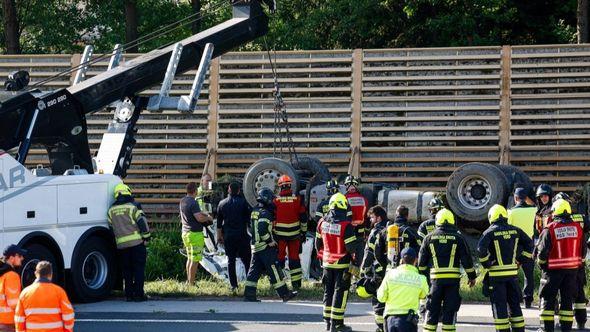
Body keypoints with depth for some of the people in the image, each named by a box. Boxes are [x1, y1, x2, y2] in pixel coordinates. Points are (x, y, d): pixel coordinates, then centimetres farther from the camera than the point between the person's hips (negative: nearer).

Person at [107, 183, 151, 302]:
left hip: (121, 244, 4)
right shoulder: (133, 207, -5)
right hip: (137, 242, -4)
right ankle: (138, 294, -3)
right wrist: (146, 237, 0)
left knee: (127, 270, 11)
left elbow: (111, 228, 15)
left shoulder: (111, 210, 9)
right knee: (138, 269, 1)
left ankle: (129, 294, 9)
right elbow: (142, 222, -9)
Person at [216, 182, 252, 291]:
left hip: (228, 236, 2)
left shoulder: (222, 203, 5)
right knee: (246, 259, 5)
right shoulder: (243, 202, -4)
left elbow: (219, 222, 10)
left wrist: (219, 236, 18)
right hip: (242, 235, -2)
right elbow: (249, 218, -3)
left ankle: (233, 285, 2)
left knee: (231, 260, 6)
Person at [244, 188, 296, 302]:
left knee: (254, 270, 10)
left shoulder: (254, 211, 12)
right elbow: (262, 229, -26)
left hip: (255, 246, 9)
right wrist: (270, 241, -17)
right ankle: (285, 294, 0)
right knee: (274, 271, -4)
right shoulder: (265, 213, -17)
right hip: (266, 247, -9)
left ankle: (249, 294, 8)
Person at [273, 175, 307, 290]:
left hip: (280, 234, -2)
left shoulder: (275, 201, -7)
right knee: (294, 258, 9)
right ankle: (297, 283, 10)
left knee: (279, 258, 6)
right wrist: (304, 232, 14)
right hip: (295, 235, 2)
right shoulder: (298, 200, -2)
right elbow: (303, 218, 3)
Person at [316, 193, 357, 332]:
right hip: (342, 264, -5)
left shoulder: (322, 223, 0)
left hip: (327, 263, 5)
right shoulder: (346, 225, -18)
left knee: (328, 291, 15)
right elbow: (351, 247, -17)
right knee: (340, 291, 0)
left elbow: (318, 243, 11)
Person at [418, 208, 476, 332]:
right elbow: (466, 259, 2)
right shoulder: (458, 238, 1)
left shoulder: (429, 238, 5)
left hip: (436, 277, 1)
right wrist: (472, 276, 11)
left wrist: (421, 275, 22)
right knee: (450, 309, 3)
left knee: (432, 309, 6)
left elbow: (421, 261, 8)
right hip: (453, 279, -1)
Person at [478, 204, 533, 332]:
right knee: (514, 304, 14)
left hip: (496, 274, -4)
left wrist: (486, 263, -7)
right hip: (513, 272, 4)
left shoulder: (490, 232, -8)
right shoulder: (515, 231, 5)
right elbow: (529, 244, 7)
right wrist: (520, 260, 11)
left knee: (499, 306, 1)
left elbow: (481, 249, -20)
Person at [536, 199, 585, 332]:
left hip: (554, 270, -4)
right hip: (572, 269, 4)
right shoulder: (577, 228, -1)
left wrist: (541, 264, 7)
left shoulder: (549, 229, -13)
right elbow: (583, 249, 6)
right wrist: (579, 263, 20)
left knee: (548, 298, 7)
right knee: (567, 299, 11)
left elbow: (542, 250, -11)